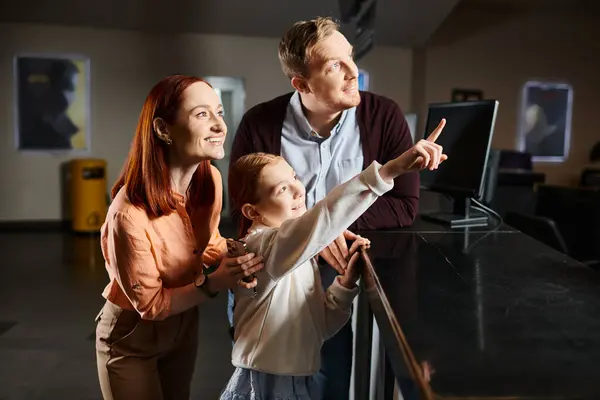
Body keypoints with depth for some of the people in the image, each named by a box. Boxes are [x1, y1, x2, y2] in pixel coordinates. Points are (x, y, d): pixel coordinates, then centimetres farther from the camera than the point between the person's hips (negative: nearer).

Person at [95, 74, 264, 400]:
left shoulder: (210, 179, -16)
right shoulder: (129, 214, -35)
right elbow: (149, 304, -23)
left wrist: (235, 259, -18)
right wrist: (213, 283, -34)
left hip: (184, 325, 6)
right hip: (132, 339, -6)